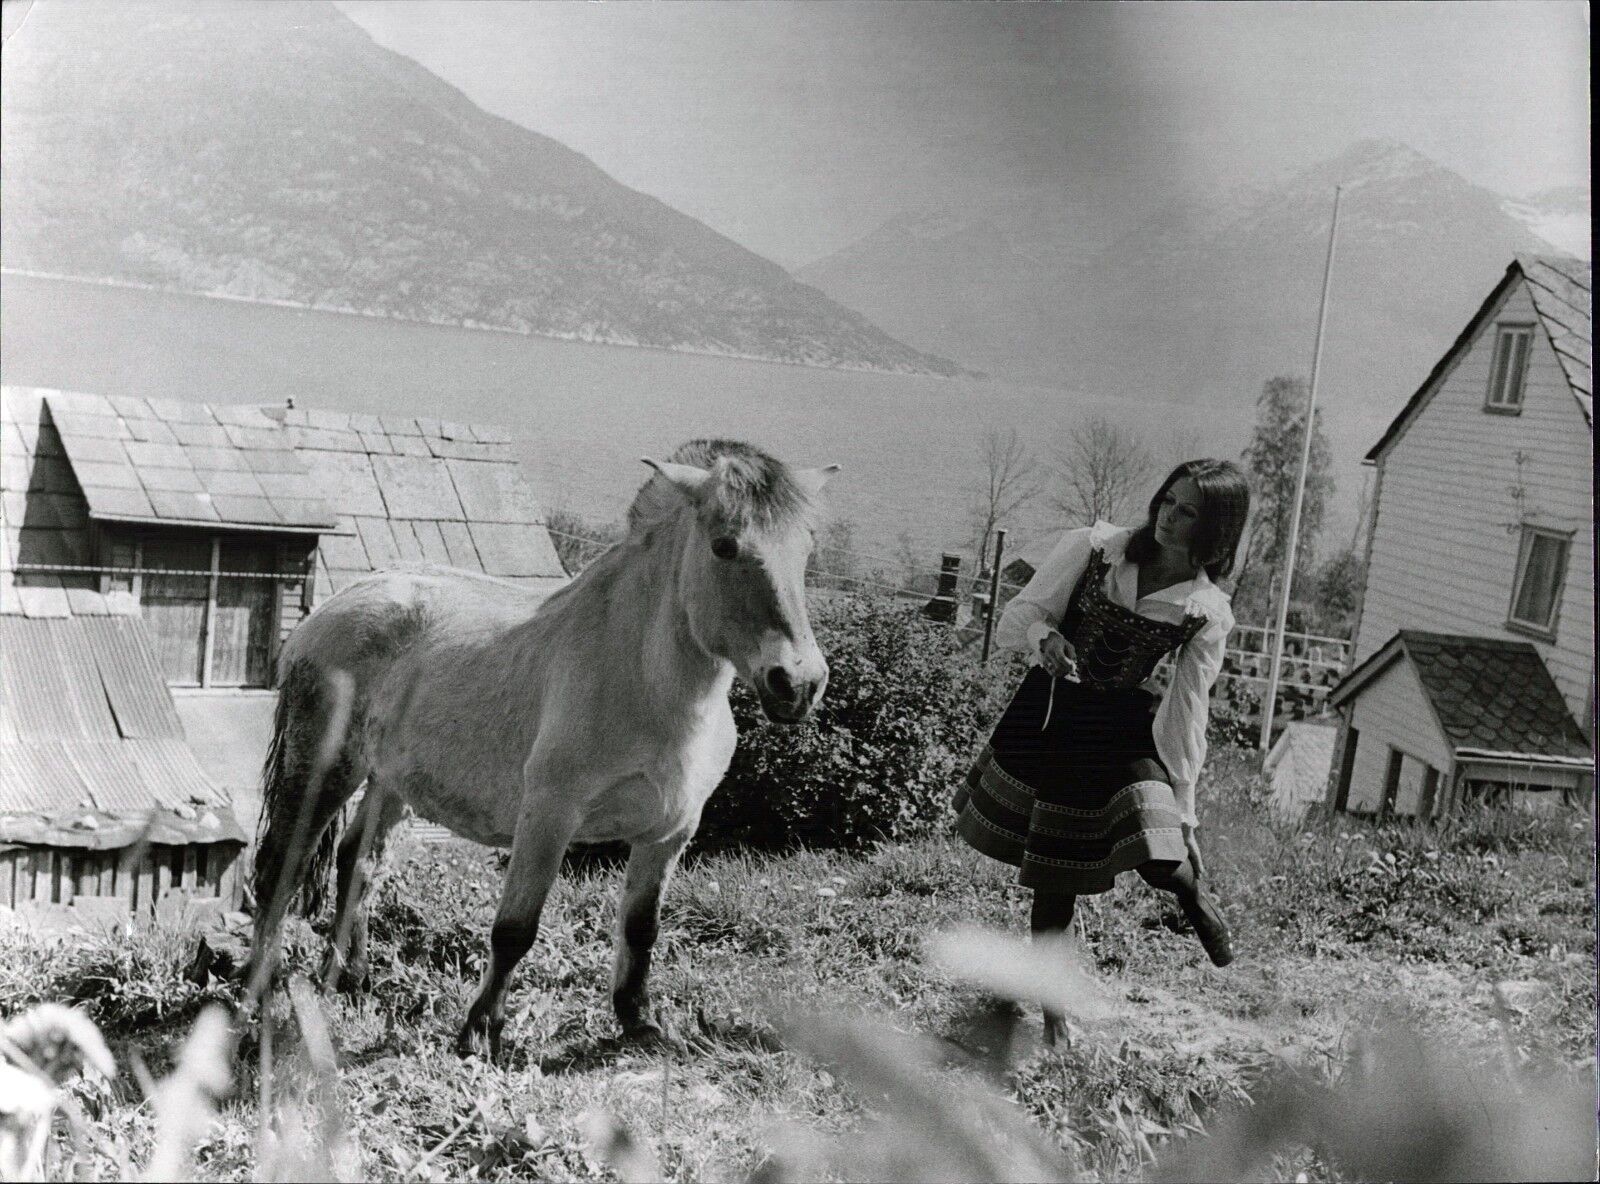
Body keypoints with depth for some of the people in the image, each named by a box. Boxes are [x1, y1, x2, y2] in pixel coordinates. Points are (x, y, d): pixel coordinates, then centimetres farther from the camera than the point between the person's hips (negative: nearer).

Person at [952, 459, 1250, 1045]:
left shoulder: (1207, 614, -8)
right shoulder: (1094, 547, -6)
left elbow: (1186, 712, -5)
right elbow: (1022, 612, -3)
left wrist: (1182, 805, -8)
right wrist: (1043, 635, -26)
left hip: (1123, 732, -1)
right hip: (1046, 711, 1)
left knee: (1158, 857, -18)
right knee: (1048, 869, 6)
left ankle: (1192, 891, 22)